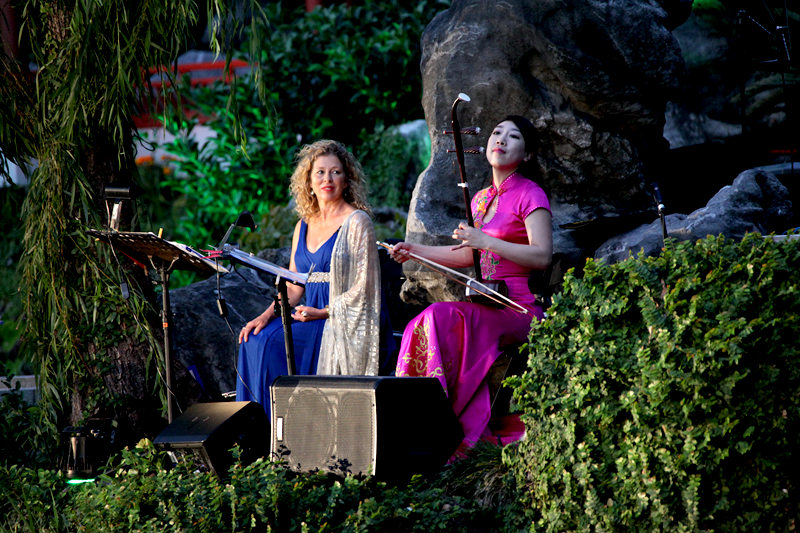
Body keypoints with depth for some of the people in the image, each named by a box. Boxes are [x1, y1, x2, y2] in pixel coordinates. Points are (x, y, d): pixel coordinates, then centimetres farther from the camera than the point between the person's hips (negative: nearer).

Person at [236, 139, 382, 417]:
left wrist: (323, 312, -19)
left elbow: (363, 287, -10)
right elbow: (293, 288, 16)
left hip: (342, 319, -6)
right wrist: (267, 315, -2)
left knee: (272, 342, -25)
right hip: (311, 314, 6)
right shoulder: (304, 226, 17)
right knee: (252, 340, -18)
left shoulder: (357, 222, -4)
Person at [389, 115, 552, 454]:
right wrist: (417, 250, 25)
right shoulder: (481, 199, 21)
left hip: (520, 309, -7)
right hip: (487, 305, 7)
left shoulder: (530, 195, -3)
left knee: (441, 318, -30)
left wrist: (487, 241, -20)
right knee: (422, 326, -20)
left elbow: (542, 256, -15)